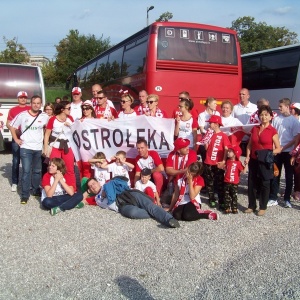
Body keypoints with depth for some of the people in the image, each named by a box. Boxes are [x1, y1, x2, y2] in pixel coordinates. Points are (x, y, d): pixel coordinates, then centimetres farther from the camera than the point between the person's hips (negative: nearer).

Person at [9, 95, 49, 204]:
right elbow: (12, 126, 4)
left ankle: (36, 190, 32)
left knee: (37, 171, 14)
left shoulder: (45, 116, -2)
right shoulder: (22, 115, -7)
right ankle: (25, 195, 1)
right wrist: (16, 139, -1)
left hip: (38, 148, 3)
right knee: (26, 171, -7)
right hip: (25, 147, -2)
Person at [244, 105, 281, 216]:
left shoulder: (272, 131, -4)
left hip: (265, 162, -4)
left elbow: (278, 149, -4)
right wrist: (247, 157, -1)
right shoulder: (254, 129, 8)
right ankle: (251, 206, 21)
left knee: (264, 184, 5)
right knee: (251, 183, 8)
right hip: (253, 161, 4)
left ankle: (263, 207, 17)